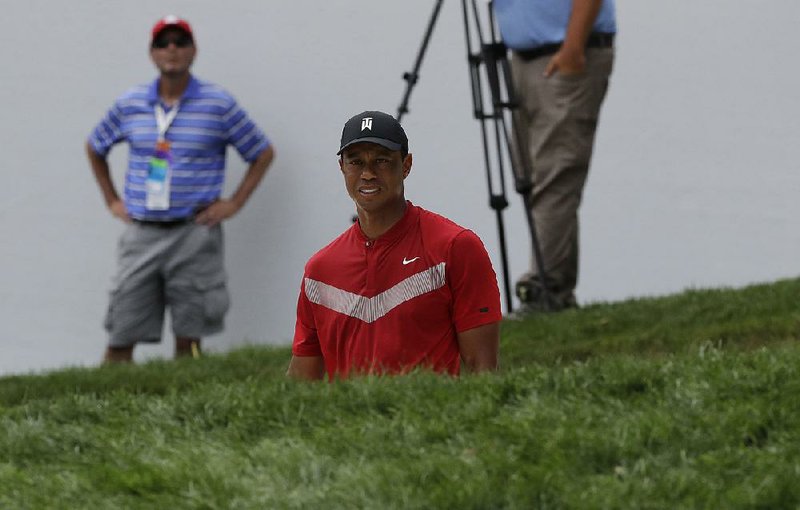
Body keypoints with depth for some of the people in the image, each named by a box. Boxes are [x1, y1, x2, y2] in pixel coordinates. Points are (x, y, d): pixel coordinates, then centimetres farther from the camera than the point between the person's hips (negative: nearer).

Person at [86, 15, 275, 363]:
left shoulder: (218, 105, -1)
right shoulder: (130, 105, 7)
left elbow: (263, 153, 7)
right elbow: (94, 147, 24)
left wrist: (234, 203, 0)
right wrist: (111, 200, 15)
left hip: (194, 234, -2)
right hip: (141, 234, 2)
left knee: (188, 338, 1)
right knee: (120, 337, -1)